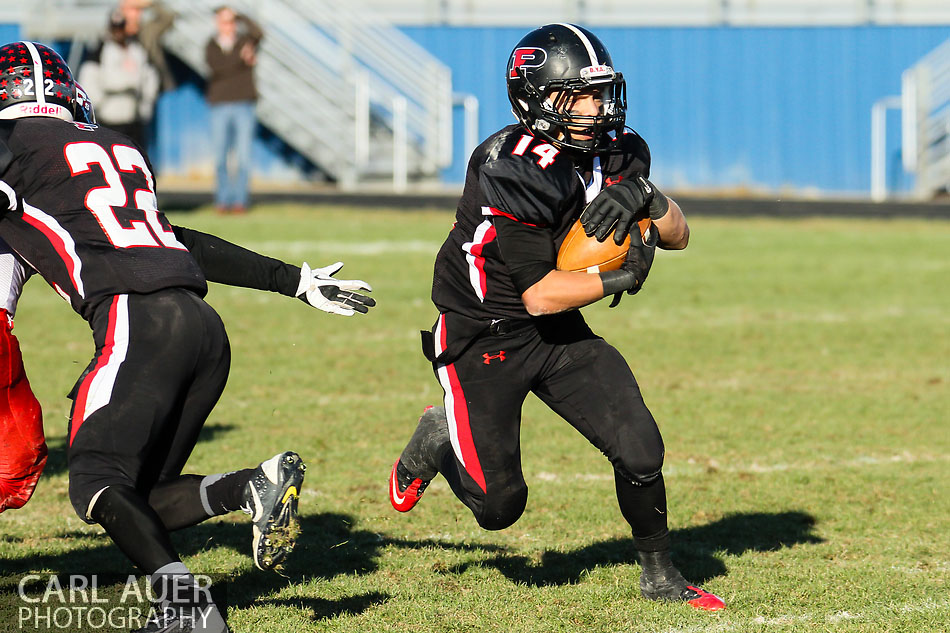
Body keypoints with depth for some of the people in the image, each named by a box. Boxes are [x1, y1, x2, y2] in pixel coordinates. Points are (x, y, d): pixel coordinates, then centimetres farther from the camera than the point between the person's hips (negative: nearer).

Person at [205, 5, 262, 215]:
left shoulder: (245, 41, 6)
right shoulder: (211, 47, 8)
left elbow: (258, 33, -16)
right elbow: (215, 66, -11)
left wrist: (237, 15, -12)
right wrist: (243, 59, -16)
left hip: (244, 105, -1)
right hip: (219, 105, 1)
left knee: (243, 156, -6)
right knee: (220, 156, -1)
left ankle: (240, 200, -3)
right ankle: (223, 199, 6)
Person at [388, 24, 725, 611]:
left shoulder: (614, 153, -6)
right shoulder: (512, 174, -29)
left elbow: (678, 236, -1)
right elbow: (539, 295, -27)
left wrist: (647, 198, -21)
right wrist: (621, 279, -21)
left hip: (560, 337, 6)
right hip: (483, 339, -6)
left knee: (640, 451, -7)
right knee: (498, 506, 0)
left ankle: (660, 574, 16)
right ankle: (439, 438, 32)